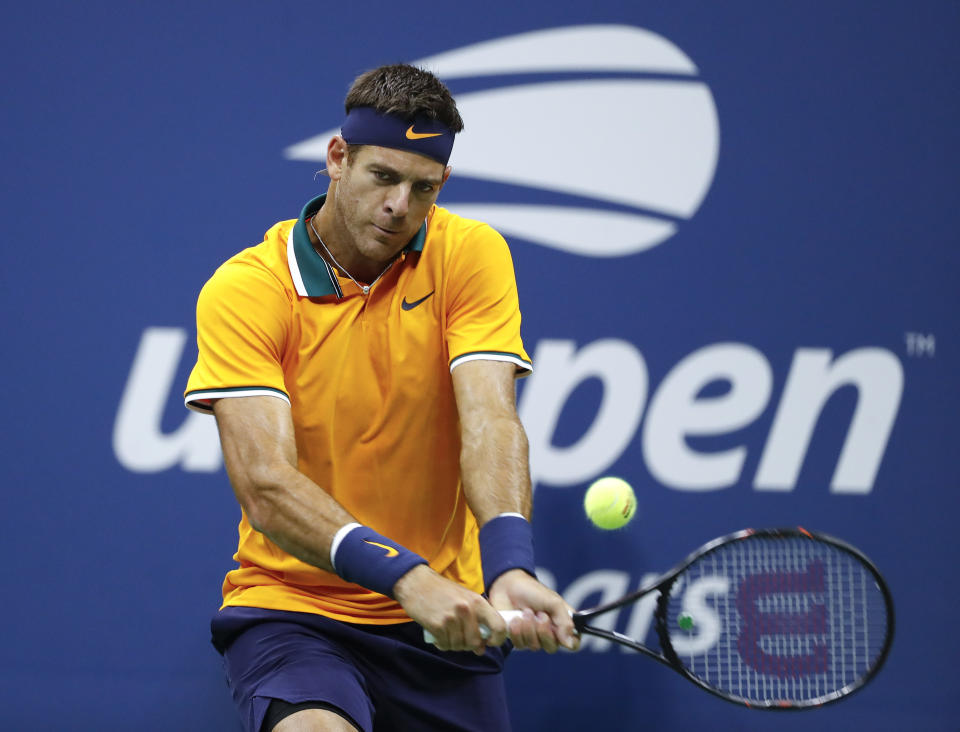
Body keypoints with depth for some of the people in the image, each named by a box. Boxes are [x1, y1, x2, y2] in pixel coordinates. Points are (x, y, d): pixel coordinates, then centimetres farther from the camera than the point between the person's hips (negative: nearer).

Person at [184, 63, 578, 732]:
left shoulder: (471, 256, -2)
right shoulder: (242, 290, -10)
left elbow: (489, 423, -16)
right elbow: (266, 485, -21)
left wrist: (508, 569, -35)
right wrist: (408, 576, -36)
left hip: (442, 624, 4)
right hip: (292, 605, -4)